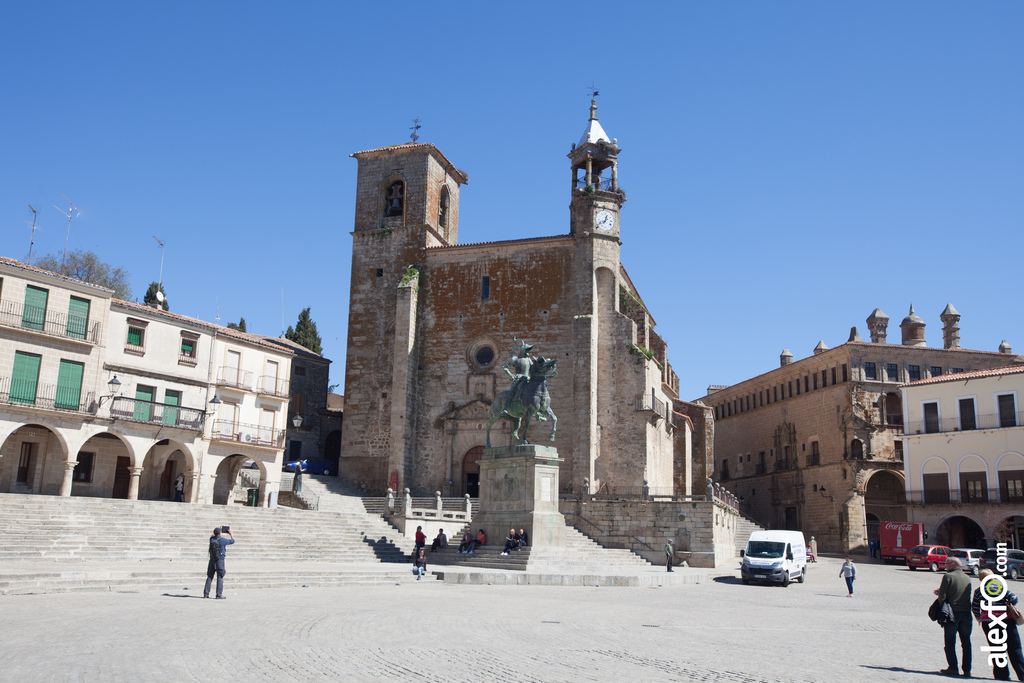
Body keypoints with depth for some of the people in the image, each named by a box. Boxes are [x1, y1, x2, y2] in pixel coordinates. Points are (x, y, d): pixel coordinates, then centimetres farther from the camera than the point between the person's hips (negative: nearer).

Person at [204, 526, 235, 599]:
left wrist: (217, 531, 35)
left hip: (212, 560, 5)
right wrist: (231, 533, 16)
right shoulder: (222, 540, -11)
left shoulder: (211, 539, 2)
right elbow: (233, 541, 3)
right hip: (220, 560, -5)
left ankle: (206, 593, 11)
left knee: (209, 577, 11)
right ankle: (219, 595, -5)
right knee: (220, 577, -2)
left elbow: (213, 535, 29)